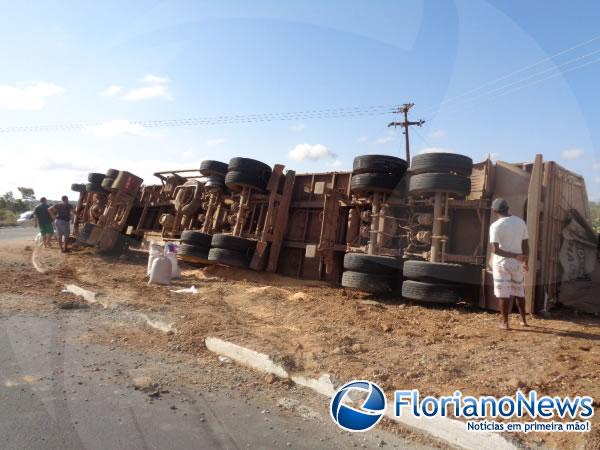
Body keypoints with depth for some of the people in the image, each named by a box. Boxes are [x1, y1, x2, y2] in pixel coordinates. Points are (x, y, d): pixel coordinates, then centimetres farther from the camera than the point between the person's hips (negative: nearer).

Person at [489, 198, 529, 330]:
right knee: (519, 291, 19)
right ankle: (523, 319, 29)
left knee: (503, 293, 3)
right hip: (517, 264, 5)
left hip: (502, 263, -5)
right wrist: (525, 261, 15)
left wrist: (515, 256, -16)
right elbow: (526, 244, 5)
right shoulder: (520, 222, 1)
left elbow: (496, 250, -22)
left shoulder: (496, 226, -14)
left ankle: (505, 323, 8)